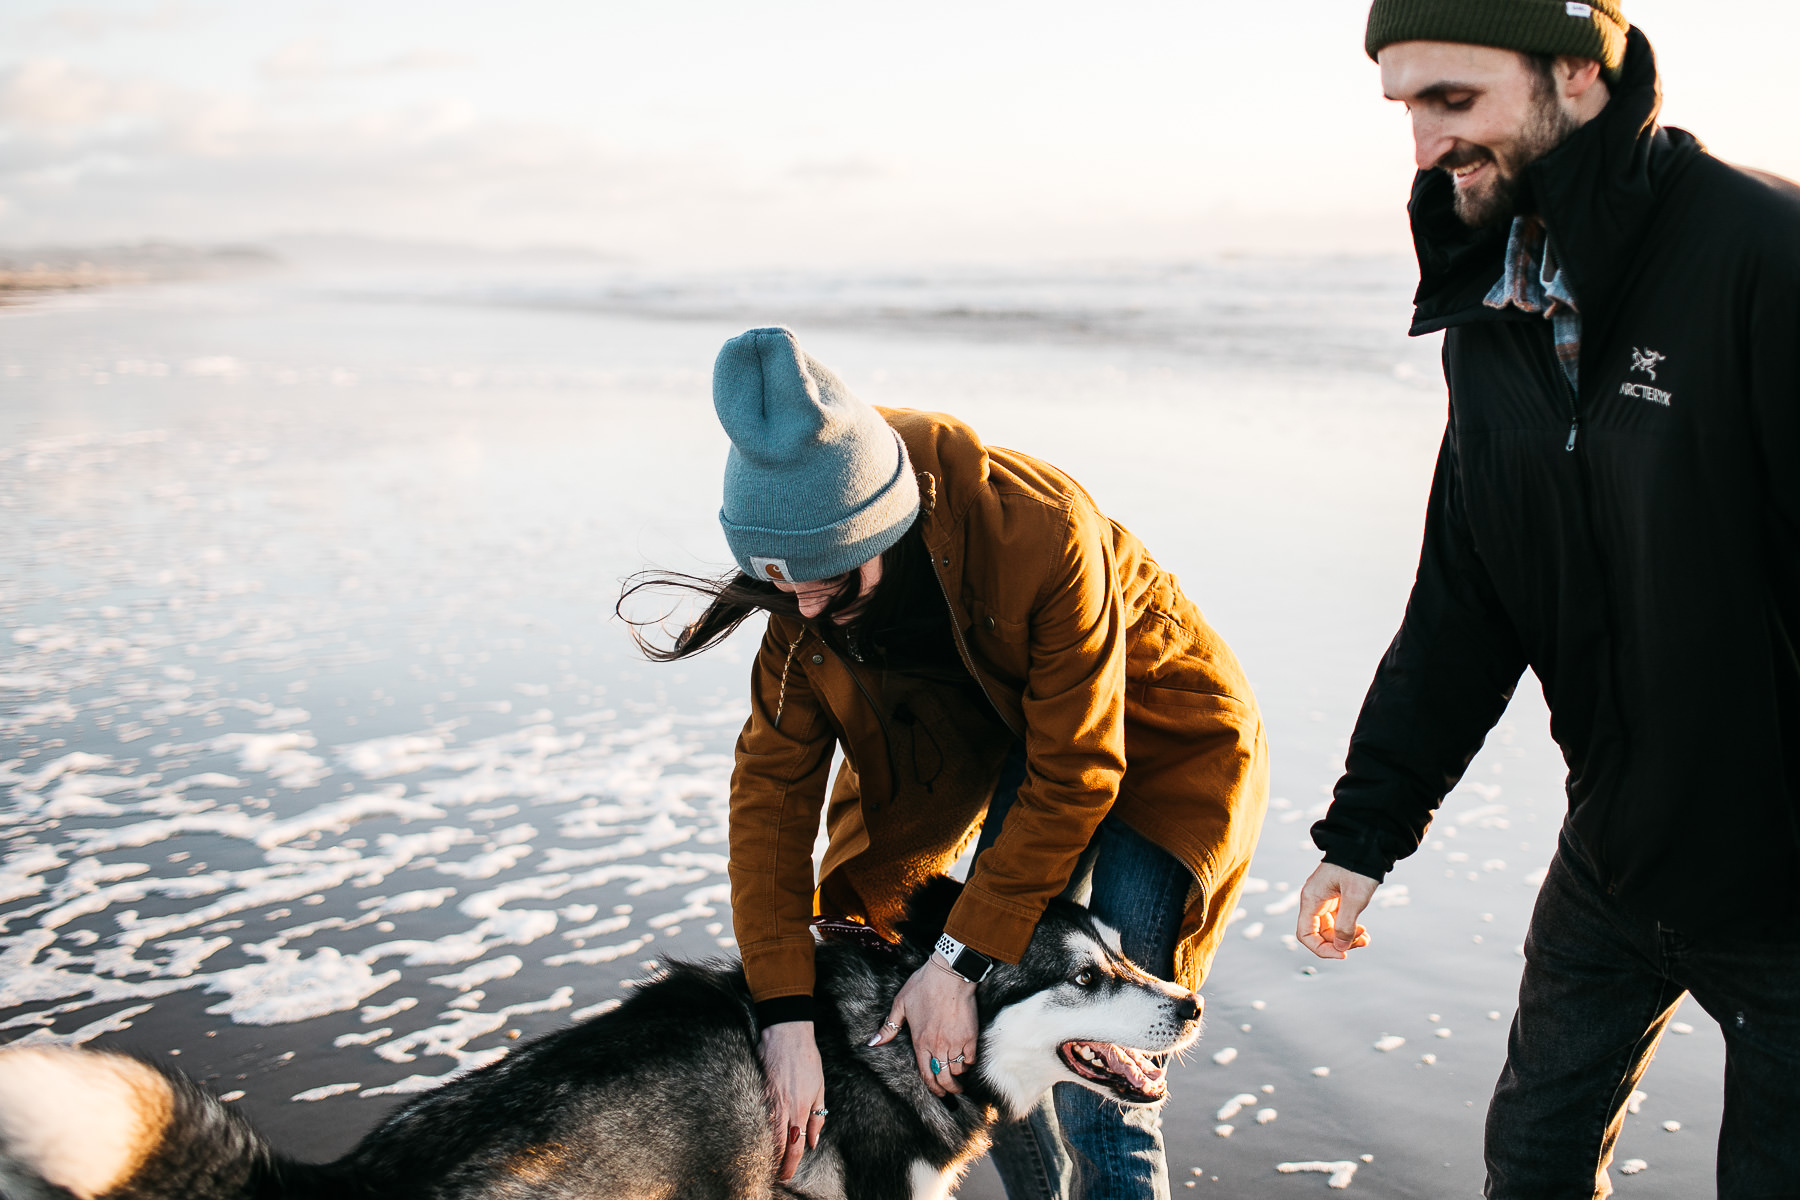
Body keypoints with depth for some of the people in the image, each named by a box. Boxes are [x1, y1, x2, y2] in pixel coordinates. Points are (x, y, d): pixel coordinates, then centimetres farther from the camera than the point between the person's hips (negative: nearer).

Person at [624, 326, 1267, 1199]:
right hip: (1009, 727, 5)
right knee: (985, 1031, -2)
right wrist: (784, 1012, -28)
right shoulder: (815, 579, -22)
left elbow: (1075, 776, -30)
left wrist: (958, 959, -29)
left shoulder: (1044, 536, -38)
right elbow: (774, 776, -21)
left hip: (1155, 732, -5)